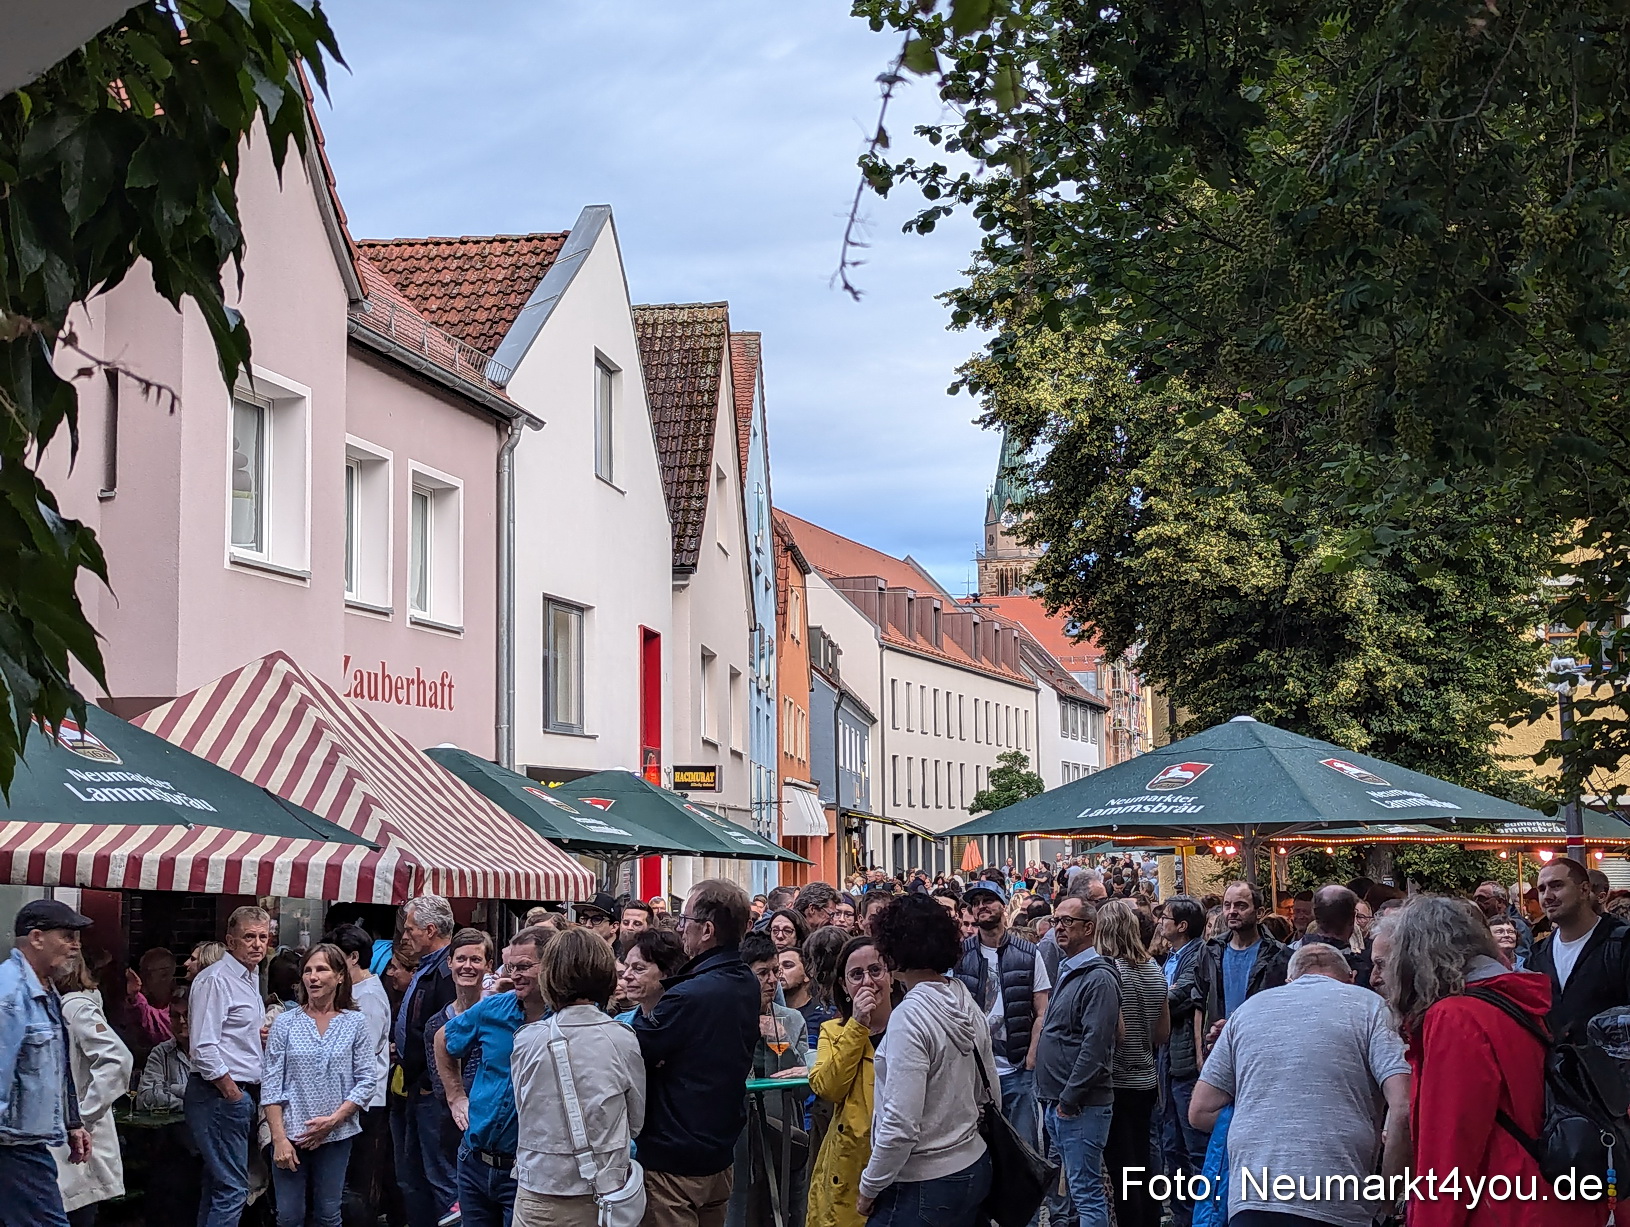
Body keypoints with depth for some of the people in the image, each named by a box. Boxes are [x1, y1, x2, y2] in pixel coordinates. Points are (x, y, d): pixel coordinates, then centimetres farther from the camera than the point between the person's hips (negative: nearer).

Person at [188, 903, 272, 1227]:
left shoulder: (250, 979, 16)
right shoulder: (216, 979, -13)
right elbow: (204, 1048, -20)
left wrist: (262, 1034, 9)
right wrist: (232, 1093, -15)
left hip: (241, 1095, 10)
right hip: (220, 1094, -10)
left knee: (217, 1186, 14)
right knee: (232, 1188, -12)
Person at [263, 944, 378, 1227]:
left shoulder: (355, 1023, 1)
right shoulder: (285, 1023, 1)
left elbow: (367, 1080, -1)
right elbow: (271, 1085, -1)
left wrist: (333, 1120, -11)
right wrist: (279, 1138, -8)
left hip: (336, 1135, 0)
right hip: (290, 1133, 0)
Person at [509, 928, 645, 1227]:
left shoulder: (526, 1040, -9)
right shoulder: (623, 1039, -8)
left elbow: (525, 1112, 1)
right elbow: (636, 1122, 1)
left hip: (540, 1201, -1)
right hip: (606, 1192, 1)